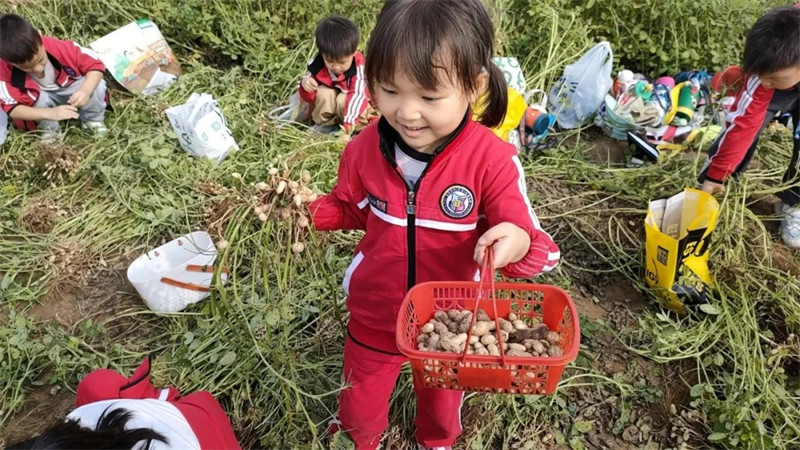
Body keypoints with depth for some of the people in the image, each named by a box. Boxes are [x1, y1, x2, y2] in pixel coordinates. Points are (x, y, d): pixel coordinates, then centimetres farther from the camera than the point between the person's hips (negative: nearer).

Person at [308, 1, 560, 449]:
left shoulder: (494, 160, -27)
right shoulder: (366, 148, -17)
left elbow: (527, 239, -22)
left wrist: (518, 243, -45)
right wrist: (310, 211, -15)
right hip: (375, 312, 2)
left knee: (442, 399, 30)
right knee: (361, 403, 25)